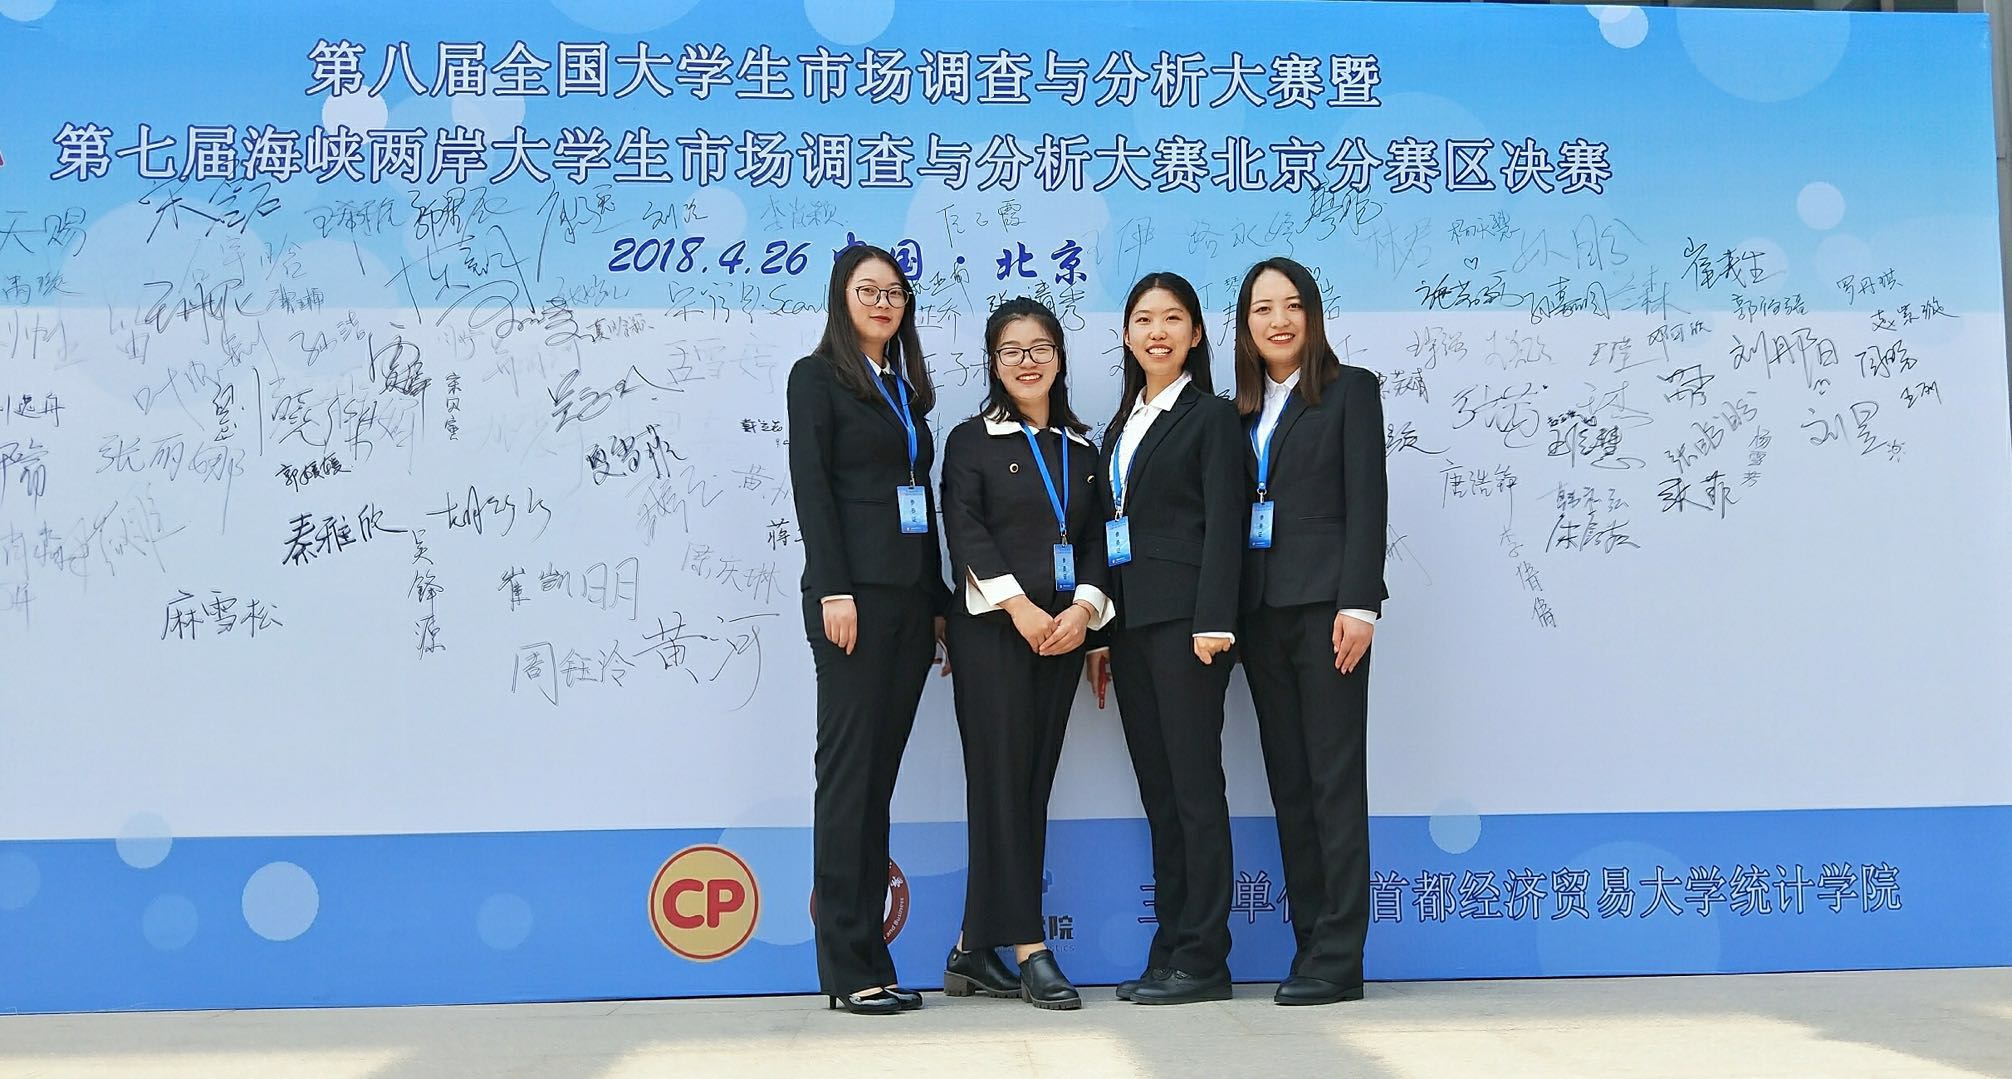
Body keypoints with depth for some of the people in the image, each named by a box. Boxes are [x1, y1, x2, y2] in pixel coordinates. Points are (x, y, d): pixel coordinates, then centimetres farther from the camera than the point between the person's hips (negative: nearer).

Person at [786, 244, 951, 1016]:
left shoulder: (906, 387, 20)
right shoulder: (817, 376, 2)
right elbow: (811, 485, -8)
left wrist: (939, 601, 14)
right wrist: (833, 591, -17)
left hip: (912, 595, 7)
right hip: (856, 592, -6)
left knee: (879, 771, 6)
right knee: (850, 768, -7)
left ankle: (866, 955, 9)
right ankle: (850, 967, -4)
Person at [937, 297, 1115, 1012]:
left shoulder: (1081, 447, 17)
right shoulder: (972, 440, 4)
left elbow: (1095, 538, 12)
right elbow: (965, 530, -7)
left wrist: (1084, 608, -6)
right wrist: (1021, 607, -16)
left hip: (1063, 630, 5)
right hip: (993, 626, -4)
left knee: (1033, 784, 3)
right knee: (1002, 779, -8)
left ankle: (975, 950, 10)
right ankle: (1029, 949, -7)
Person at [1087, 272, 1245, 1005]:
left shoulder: (1210, 416, 0)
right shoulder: (1121, 427, 19)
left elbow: (1222, 523, -9)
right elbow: (1113, 528, 17)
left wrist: (1214, 621, -19)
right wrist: (1100, 634, 11)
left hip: (1184, 616, -7)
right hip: (1130, 620, 7)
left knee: (1193, 784, -5)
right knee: (1157, 789, 8)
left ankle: (1203, 958, 0)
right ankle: (1170, 949, 13)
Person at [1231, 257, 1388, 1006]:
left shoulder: (1349, 390, 3)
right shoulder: (1241, 409, 17)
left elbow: (1367, 501, -5)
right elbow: (1233, 511, 14)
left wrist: (1359, 604, -15)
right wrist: (1227, 615, 5)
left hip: (1325, 602, -5)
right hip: (1260, 609, 6)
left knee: (1334, 777, -6)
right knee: (1288, 782, 6)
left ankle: (1339, 958, -4)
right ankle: (1309, 946, 11)